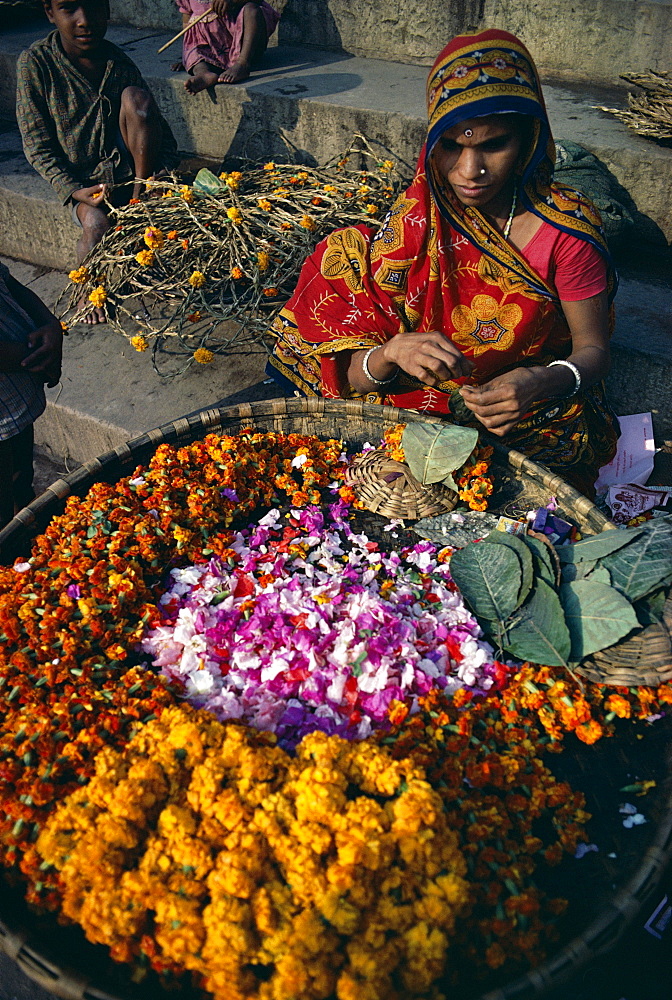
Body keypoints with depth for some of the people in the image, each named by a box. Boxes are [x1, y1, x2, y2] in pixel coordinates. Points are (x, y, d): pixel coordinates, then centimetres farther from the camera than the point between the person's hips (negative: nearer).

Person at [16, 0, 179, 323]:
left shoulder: (120, 63, -2)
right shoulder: (35, 62, -9)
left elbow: (162, 132, 3)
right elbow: (37, 145, -8)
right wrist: (74, 191, -23)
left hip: (126, 165, 2)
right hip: (82, 178, -2)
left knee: (136, 96, -21)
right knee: (98, 223, -35)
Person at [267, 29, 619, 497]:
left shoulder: (566, 227, -16)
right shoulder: (415, 218, -11)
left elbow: (594, 349, -8)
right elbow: (352, 375, -13)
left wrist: (544, 382, -33)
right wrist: (393, 352, -38)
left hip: (537, 413, -2)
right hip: (425, 399, 3)